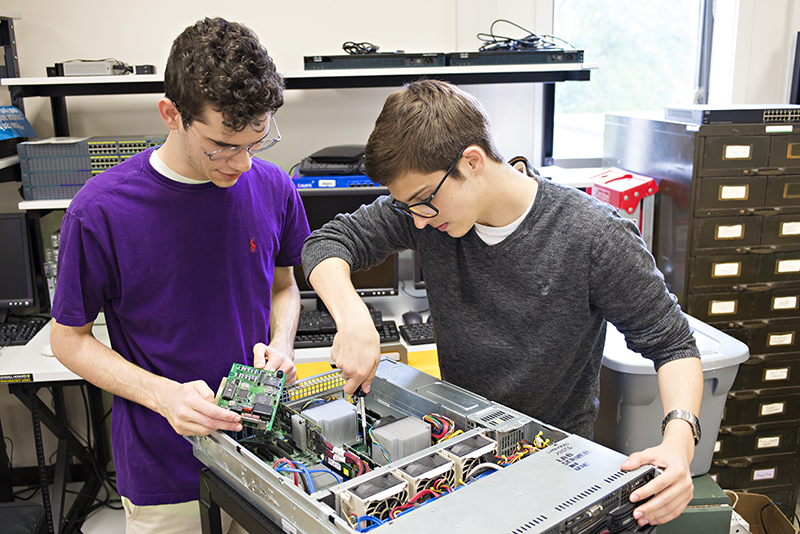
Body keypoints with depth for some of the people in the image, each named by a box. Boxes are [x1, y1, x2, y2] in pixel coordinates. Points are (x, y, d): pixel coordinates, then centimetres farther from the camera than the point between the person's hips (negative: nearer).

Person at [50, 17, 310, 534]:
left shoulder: (273, 188, -7)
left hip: (262, 448, 4)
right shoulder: (101, 210, -18)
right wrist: (163, 394, -22)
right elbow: (69, 338, -7)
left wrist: (280, 345, -11)